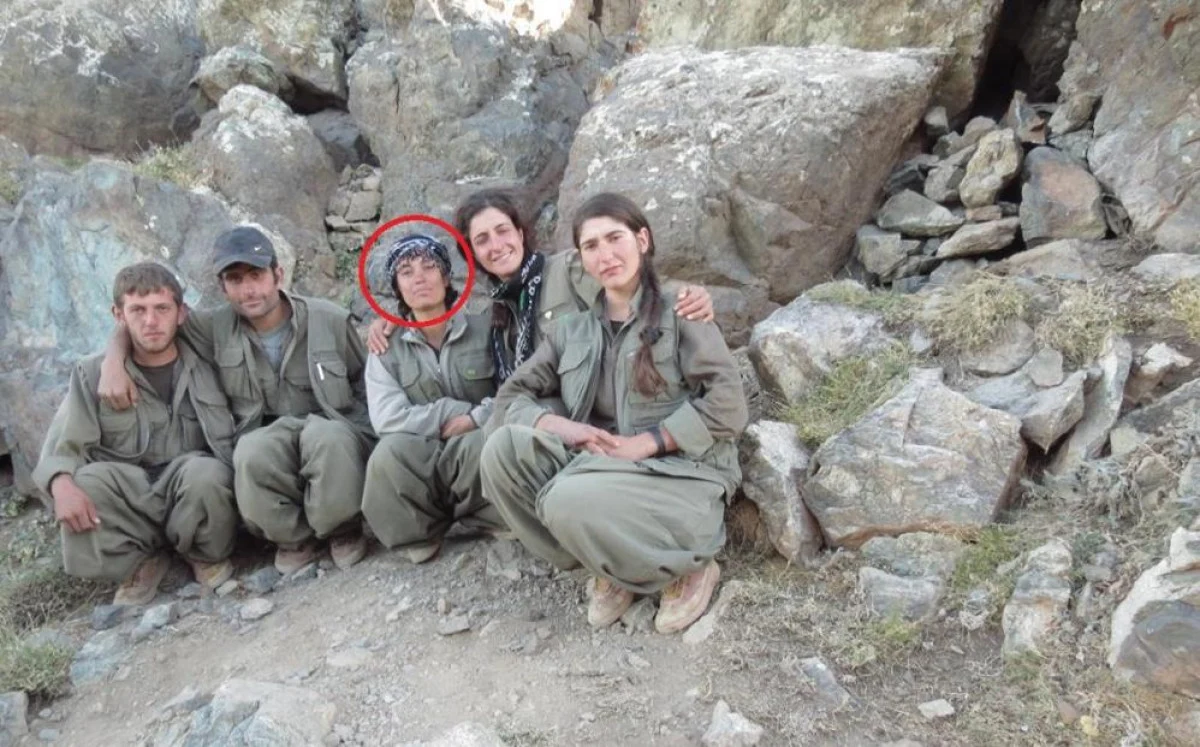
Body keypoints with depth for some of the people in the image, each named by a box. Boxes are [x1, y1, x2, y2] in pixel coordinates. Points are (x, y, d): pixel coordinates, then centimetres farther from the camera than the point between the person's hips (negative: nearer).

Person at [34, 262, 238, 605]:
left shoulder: (205, 368, -3)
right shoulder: (92, 373, 0)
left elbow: (230, 441, -6)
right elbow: (62, 447, -5)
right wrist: (62, 484, -29)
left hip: (195, 495, -1)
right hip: (128, 502, 1)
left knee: (205, 471, -33)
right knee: (83, 482, -29)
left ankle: (207, 556, -1)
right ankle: (140, 563, 0)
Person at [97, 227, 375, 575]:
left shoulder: (329, 320, -3)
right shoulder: (216, 328, 1)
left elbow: (366, 384, 7)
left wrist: (355, 434, -7)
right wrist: (113, 362, -9)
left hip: (333, 432, -1)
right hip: (267, 439, 2)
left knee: (326, 436, -38)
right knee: (251, 454, -36)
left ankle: (343, 528, -10)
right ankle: (293, 537, -7)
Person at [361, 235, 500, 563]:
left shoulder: (484, 330, 1)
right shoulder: (386, 348, 1)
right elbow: (386, 419, -13)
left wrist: (476, 418, -21)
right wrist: (457, 412, -16)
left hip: (476, 457, 0)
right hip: (417, 463, 1)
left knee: (481, 442, -35)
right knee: (391, 450, -32)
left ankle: (498, 521, -4)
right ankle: (420, 535, -6)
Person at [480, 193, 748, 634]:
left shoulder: (678, 310, -1)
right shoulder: (573, 331, 13)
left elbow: (727, 403, -11)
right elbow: (510, 397, 8)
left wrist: (643, 444, -17)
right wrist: (563, 427, -12)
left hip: (681, 478, -5)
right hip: (599, 470, 5)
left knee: (570, 502, -33)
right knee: (503, 446, -18)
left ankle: (688, 567, -4)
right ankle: (610, 569, -5)